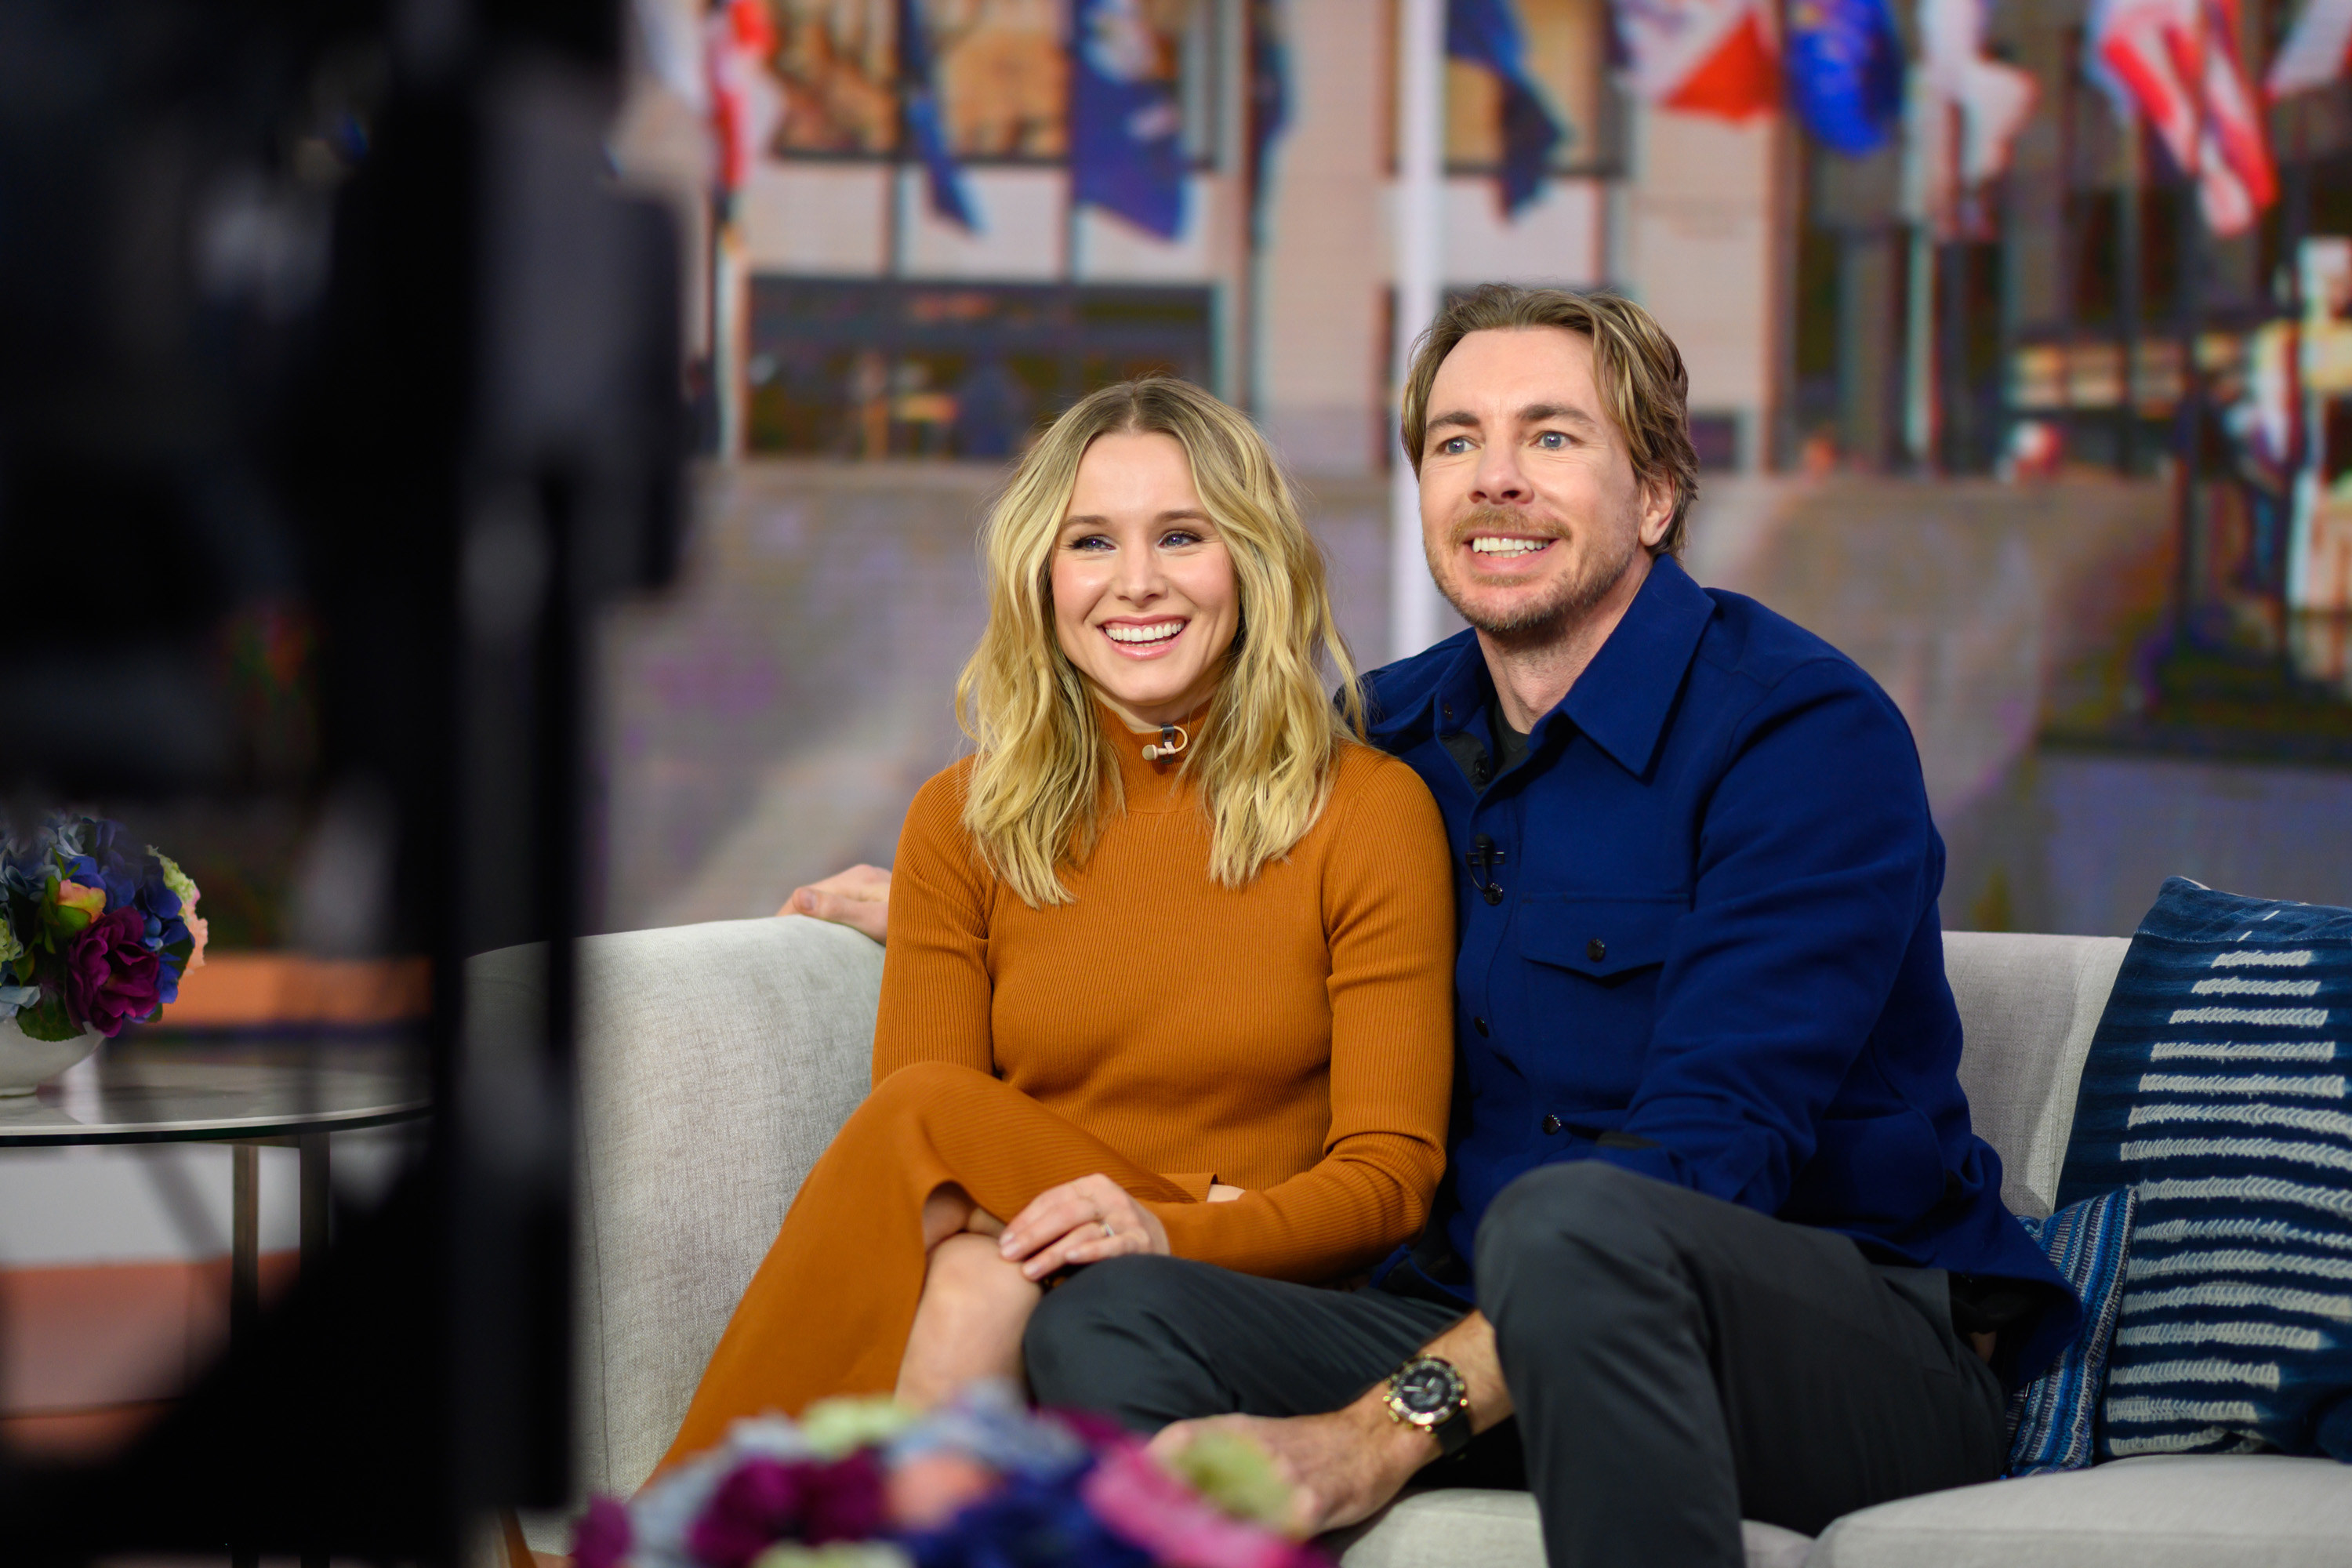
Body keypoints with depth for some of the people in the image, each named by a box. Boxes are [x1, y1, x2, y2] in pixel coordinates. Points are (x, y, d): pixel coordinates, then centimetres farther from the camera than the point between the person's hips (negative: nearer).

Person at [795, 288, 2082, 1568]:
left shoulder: (1805, 730, -11)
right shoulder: (1400, 732, 12)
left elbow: (1710, 1159, -22)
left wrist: (1384, 1430, -29)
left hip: (1871, 1357, -5)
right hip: (1488, 1342, 6)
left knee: (1567, 1222, -39)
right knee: (1110, 1315, -19)